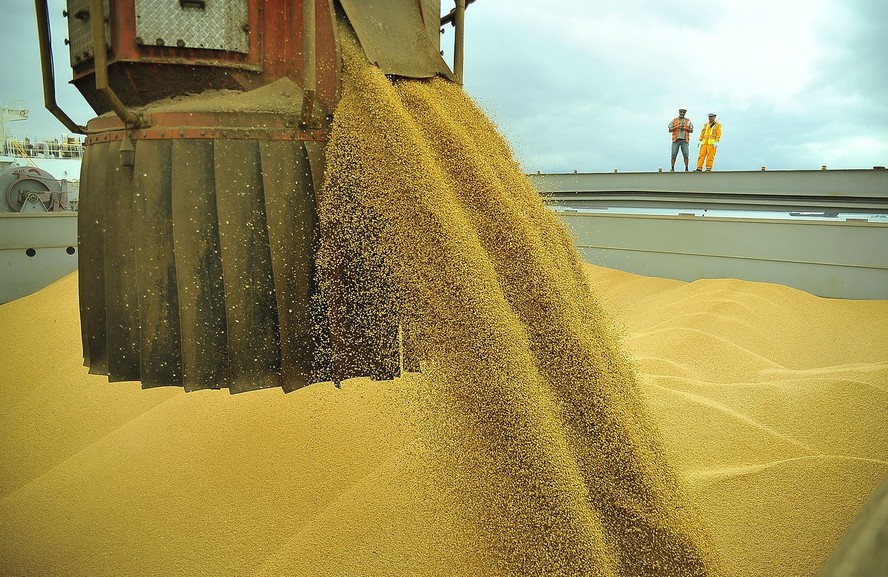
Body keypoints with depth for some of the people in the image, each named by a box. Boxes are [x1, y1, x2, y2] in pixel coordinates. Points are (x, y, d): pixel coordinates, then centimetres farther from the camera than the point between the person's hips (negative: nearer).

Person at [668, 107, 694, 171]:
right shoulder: (674, 120, 12)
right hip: (676, 139, 0)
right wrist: (676, 127, -9)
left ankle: (686, 169, -4)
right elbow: (670, 130, 6)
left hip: (684, 140, 0)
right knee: (674, 154, -5)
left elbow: (691, 130, 10)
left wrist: (685, 128, -7)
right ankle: (672, 168, 2)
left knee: (685, 154, -7)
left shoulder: (688, 121, 13)